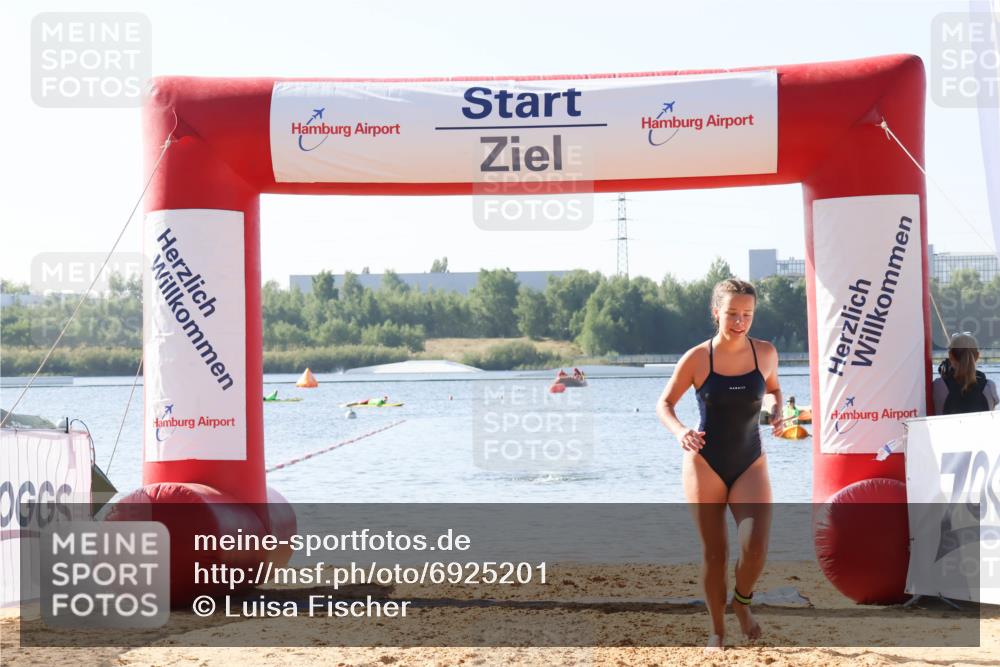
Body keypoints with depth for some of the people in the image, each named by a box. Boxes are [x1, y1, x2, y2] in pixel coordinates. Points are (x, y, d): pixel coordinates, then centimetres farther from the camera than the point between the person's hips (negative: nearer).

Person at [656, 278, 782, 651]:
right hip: (705, 463, -1)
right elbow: (665, 403, 0)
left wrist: (777, 412, -4)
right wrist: (679, 431, -20)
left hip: (750, 463, 1)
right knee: (714, 552, 3)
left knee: (756, 545, -17)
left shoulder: (765, 353, -2)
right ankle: (717, 631, 20)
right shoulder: (697, 358, -9)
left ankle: (742, 601, 14)